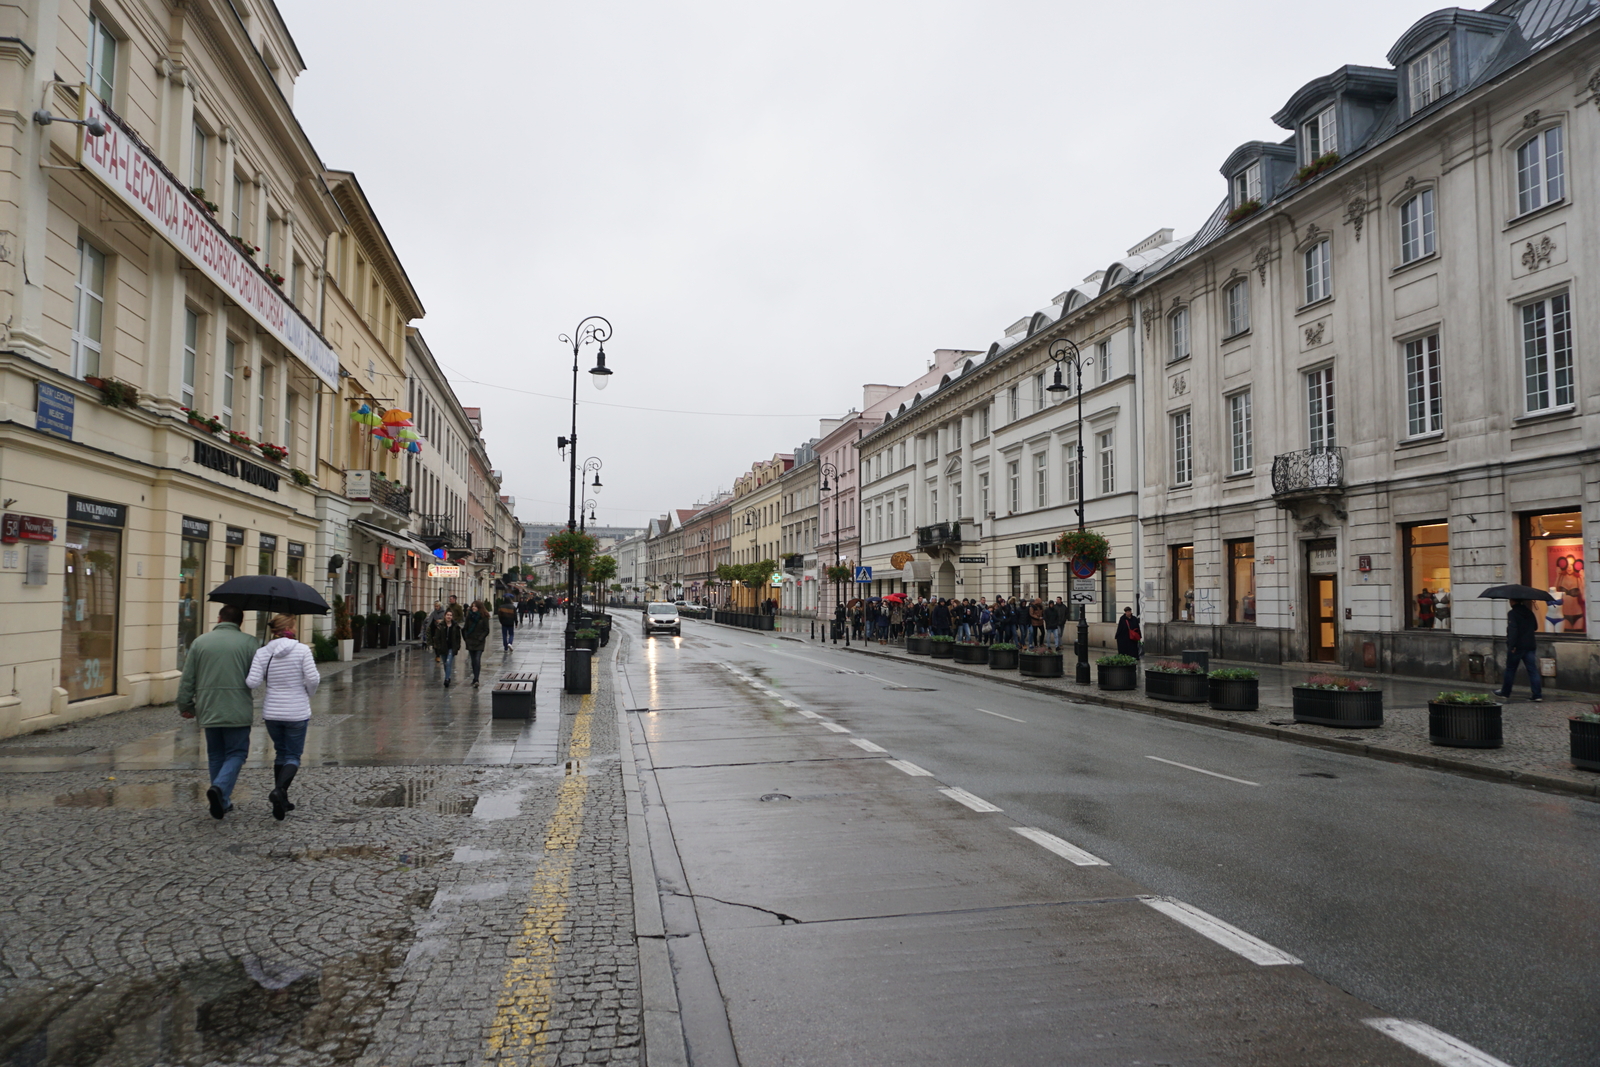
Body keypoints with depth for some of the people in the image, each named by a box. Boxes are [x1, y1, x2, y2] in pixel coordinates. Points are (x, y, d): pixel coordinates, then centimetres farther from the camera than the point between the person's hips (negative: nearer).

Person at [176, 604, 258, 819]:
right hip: (237, 711, -3)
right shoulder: (249, 642, -4)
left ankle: (223, 802, 17)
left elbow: (187, 679, 7)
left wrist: (185, 706, 16)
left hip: (208, 711, 3)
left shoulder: (200, 642, 5)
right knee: (236, 753, 5)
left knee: (216, 754, 15)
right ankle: (220, 788, -19)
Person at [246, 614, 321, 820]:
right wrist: (308, 693, 7)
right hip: (297, 712, -3)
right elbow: (313, 679, -14)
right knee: (293, 756, 6)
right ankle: (279, 789, -20)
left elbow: (252, 682, -10)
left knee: (280, 753, 19)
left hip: (272, 712, 3)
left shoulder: (262, 652, -3)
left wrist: (267, 688, 11)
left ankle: (281, 801, 19)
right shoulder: (302, 650, -11)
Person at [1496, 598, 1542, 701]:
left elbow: (1512, 630, -20)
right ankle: (1537, 695, -5)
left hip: (1517, 647, -5)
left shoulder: (1512, 613, -11)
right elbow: (1535, 627, 20)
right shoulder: (1529, 612, 9)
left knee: (1510, 669, 8)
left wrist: (1512, 645, -22)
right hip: (1529, 646, 5)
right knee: (1533, 670, 2)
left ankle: (1505, 692, 18)